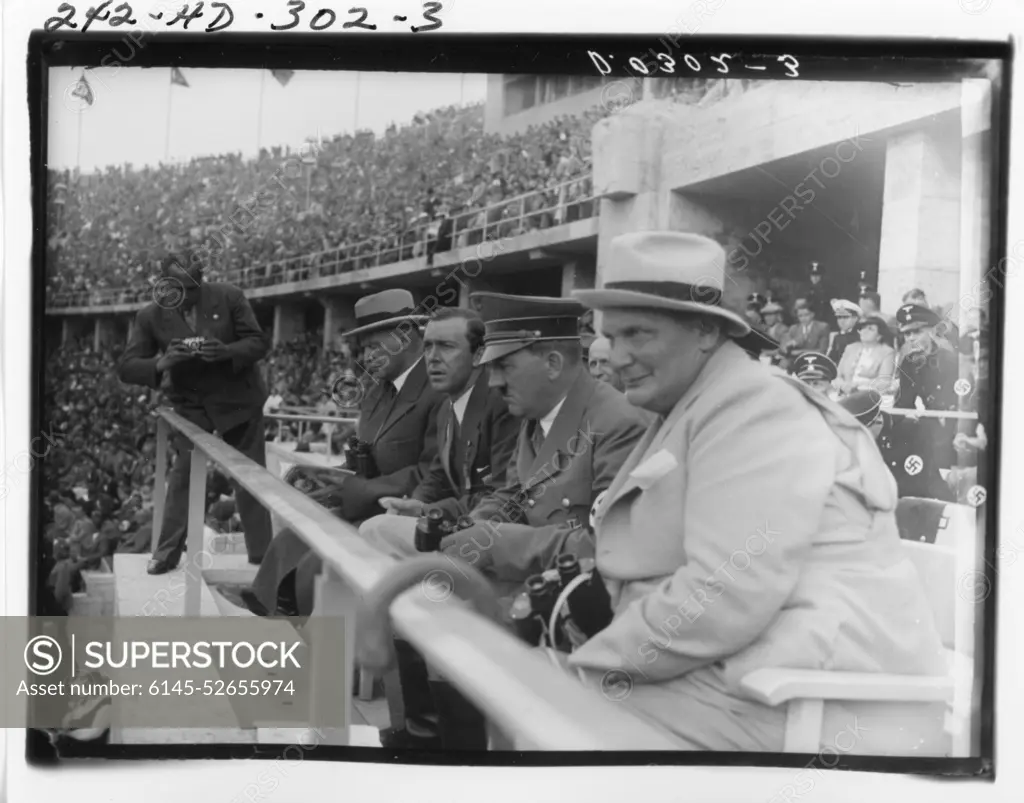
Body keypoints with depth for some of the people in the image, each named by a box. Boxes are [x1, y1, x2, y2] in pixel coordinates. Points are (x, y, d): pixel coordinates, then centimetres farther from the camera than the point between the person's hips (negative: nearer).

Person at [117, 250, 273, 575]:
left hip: (237, 399, 0)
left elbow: (259, 342, -10)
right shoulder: (151, 316, -10)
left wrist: (227, 351, -31)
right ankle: (167, 553, 4)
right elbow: (126, 368, -9)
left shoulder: (228, 297, -13)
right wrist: (162, 363, -31)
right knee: (182, 474, -7)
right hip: (190, 404, 0)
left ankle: (261, 552, 15)